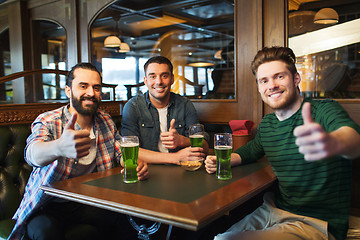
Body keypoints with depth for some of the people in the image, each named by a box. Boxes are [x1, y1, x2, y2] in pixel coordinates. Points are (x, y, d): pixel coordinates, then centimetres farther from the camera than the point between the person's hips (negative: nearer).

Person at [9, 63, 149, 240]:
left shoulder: (106, 121, 3)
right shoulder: (47, 122, -12)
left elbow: (123, 154, 6)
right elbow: (32, 153, -32)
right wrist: (60, 147, -58)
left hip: (90, 203, 6)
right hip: (48, 207, -5)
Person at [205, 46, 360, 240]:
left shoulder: (323, 110, -14)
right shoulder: (266, 124, 6)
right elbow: (251, 150, 26)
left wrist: (333, 142, -61)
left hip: (316, 223, -6)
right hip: (273, 211, 6)